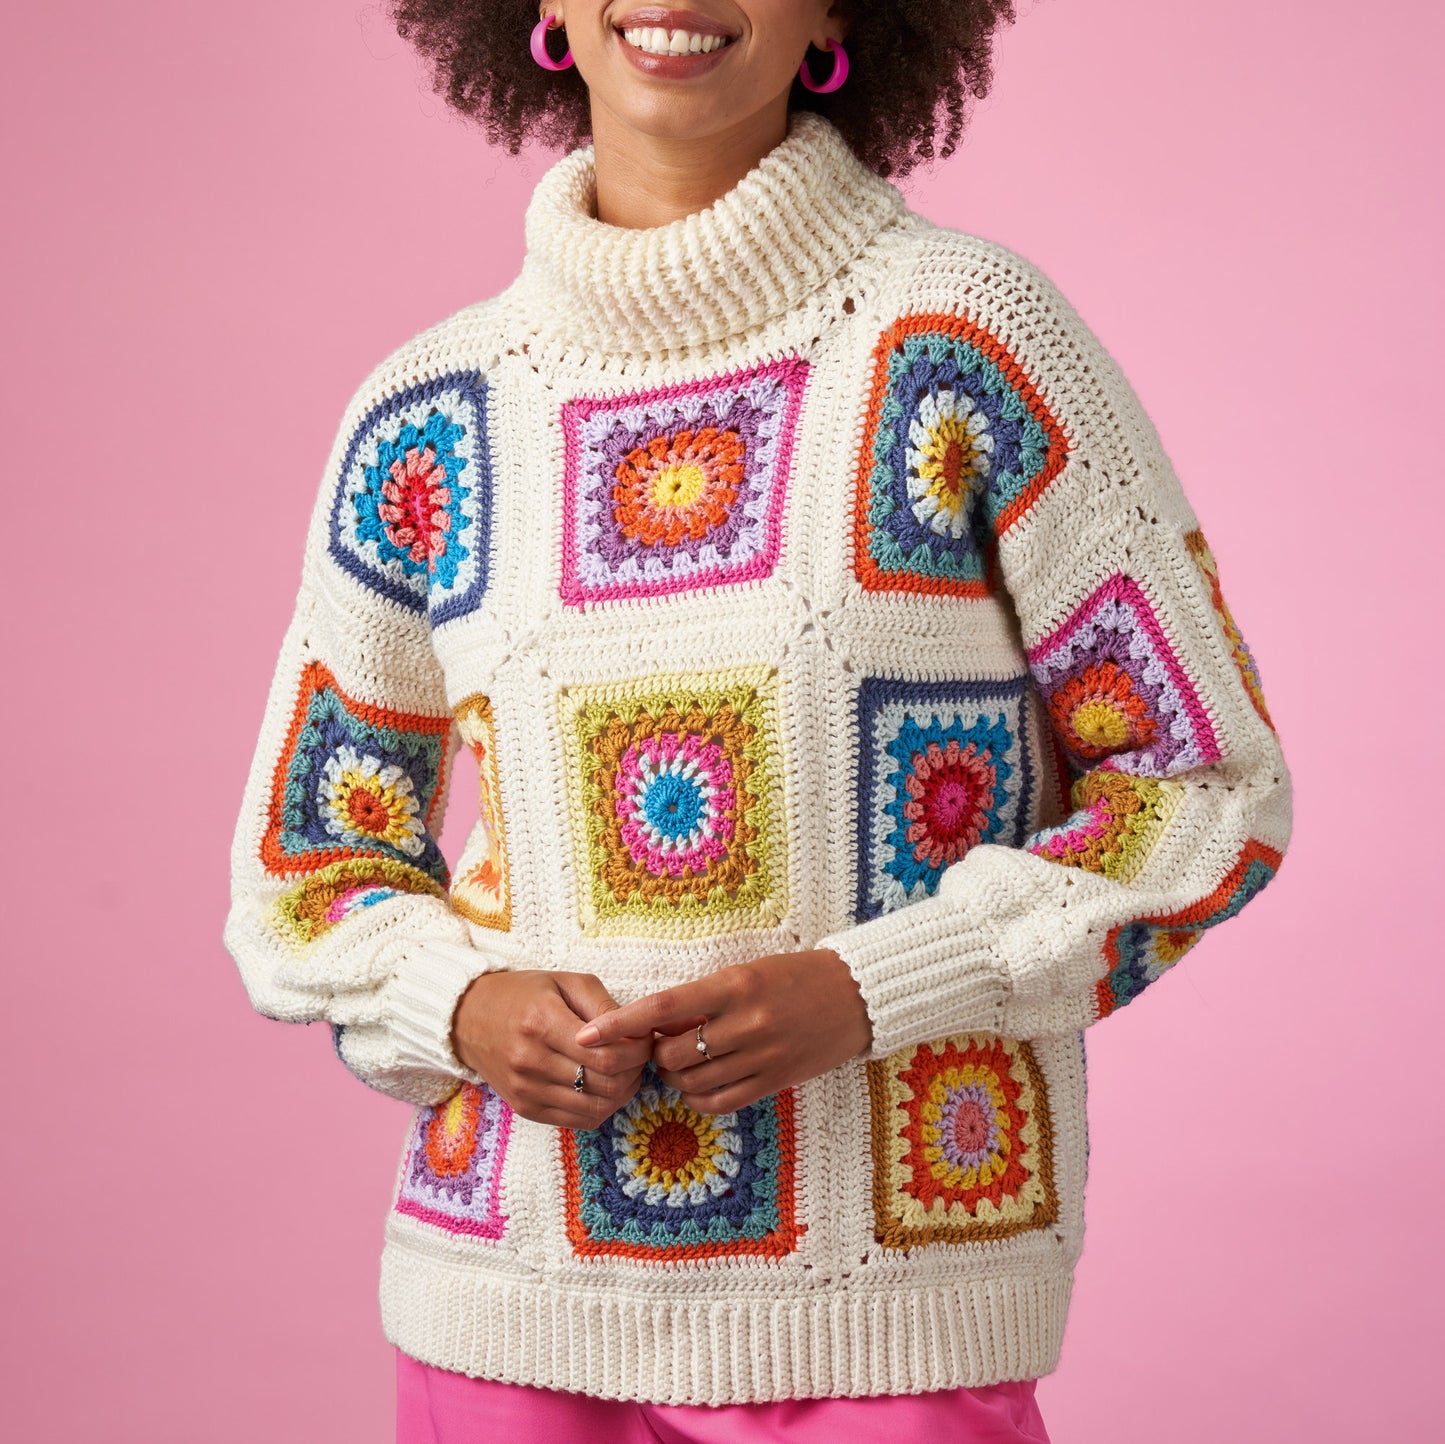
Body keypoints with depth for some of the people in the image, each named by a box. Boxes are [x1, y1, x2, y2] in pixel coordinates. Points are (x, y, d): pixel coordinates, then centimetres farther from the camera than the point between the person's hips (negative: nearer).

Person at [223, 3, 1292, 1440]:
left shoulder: (965, 340, -8)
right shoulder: (428, 420, 2)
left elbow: (1210, 793, -5)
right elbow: (304, 874, 11)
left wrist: (862, 996, -18)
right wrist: (470, 1013, -11)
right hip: (515, 1310, 3)